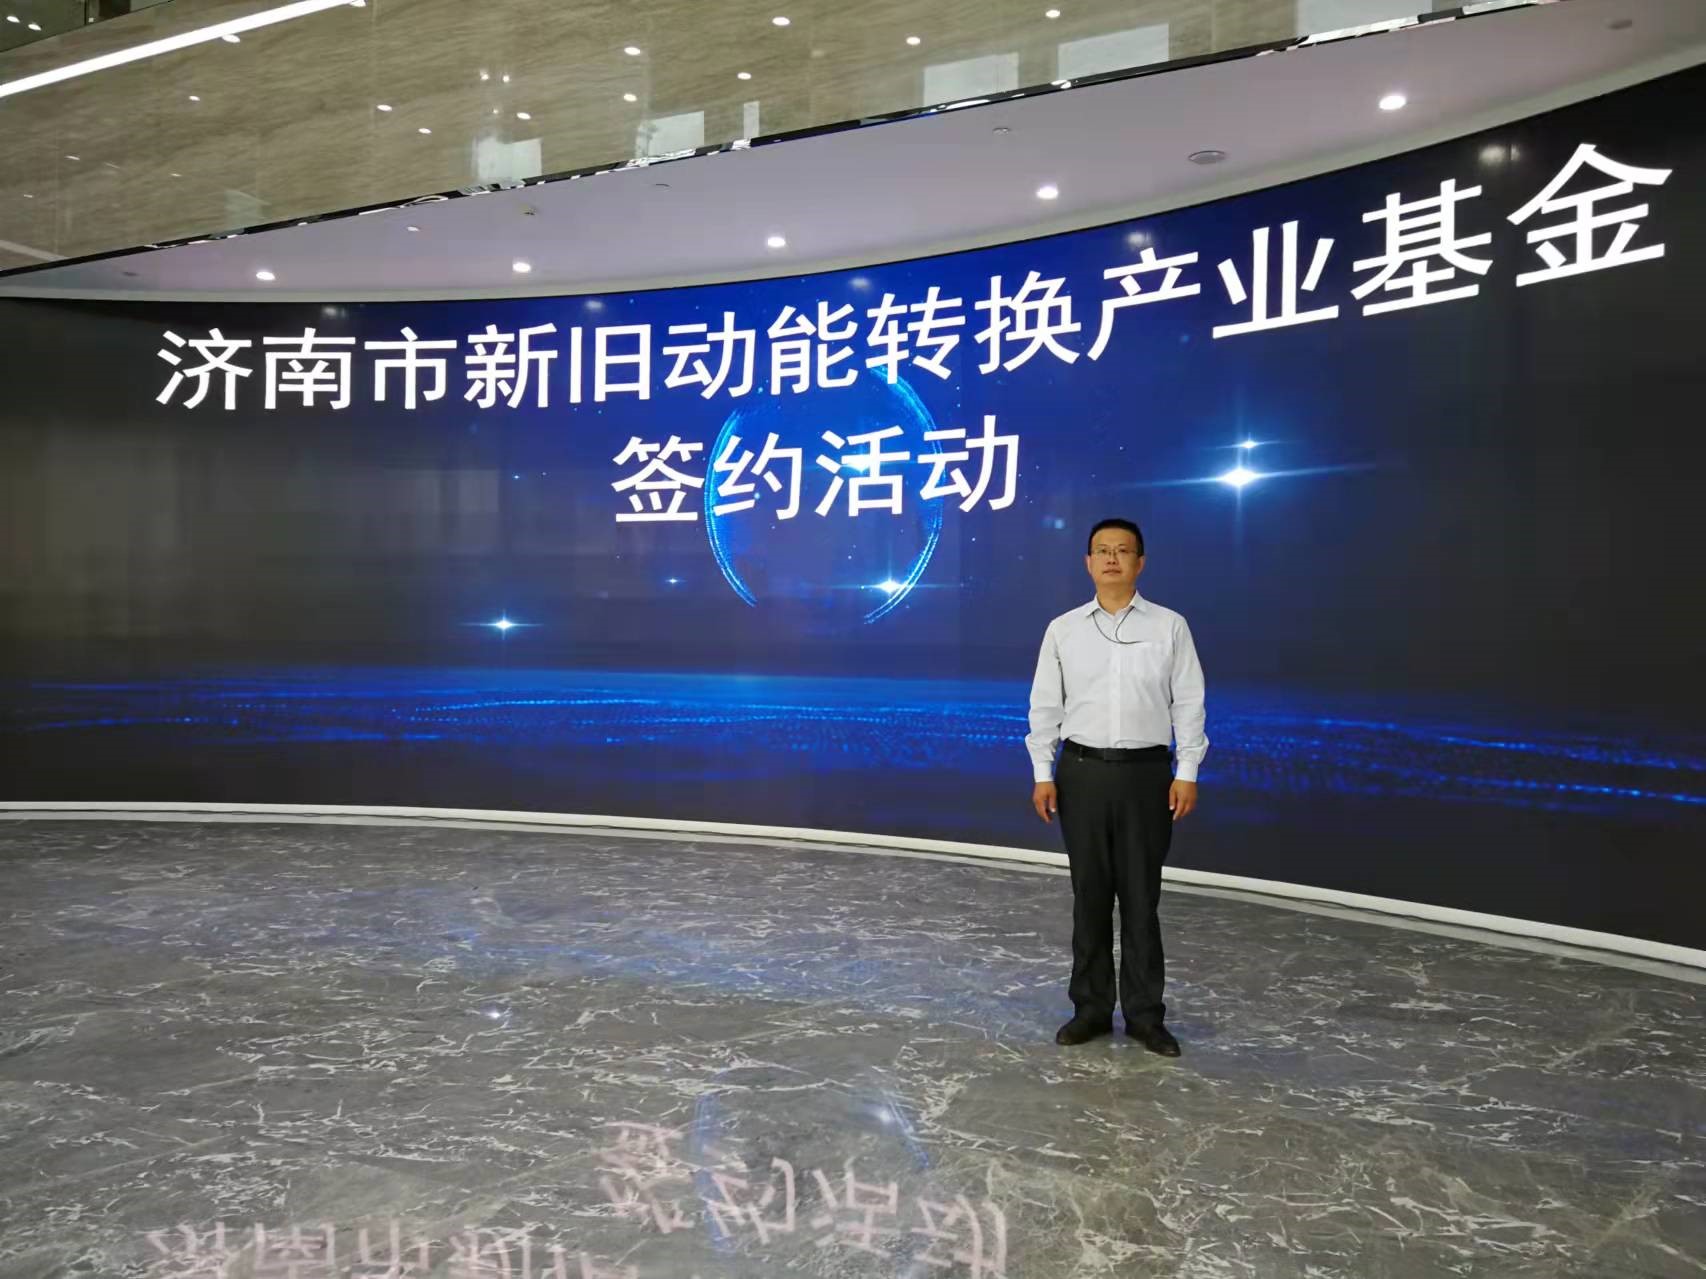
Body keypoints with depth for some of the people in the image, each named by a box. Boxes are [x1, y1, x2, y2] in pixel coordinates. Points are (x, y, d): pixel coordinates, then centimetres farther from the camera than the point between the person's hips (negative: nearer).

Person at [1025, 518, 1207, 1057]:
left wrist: (1187, 773, -6)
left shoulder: (1170, 626, 2)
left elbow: (1188, 703, 0)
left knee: (1141, 897, 4)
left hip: (1145, 772, -1)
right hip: (1082, 772, 1)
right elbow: (1045, 706, 5)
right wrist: (1043, 774, -1)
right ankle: (1091, 1007, 19)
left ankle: (1145, 1014, 15)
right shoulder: (1062, 629, 5)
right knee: (1090, 895, 8)